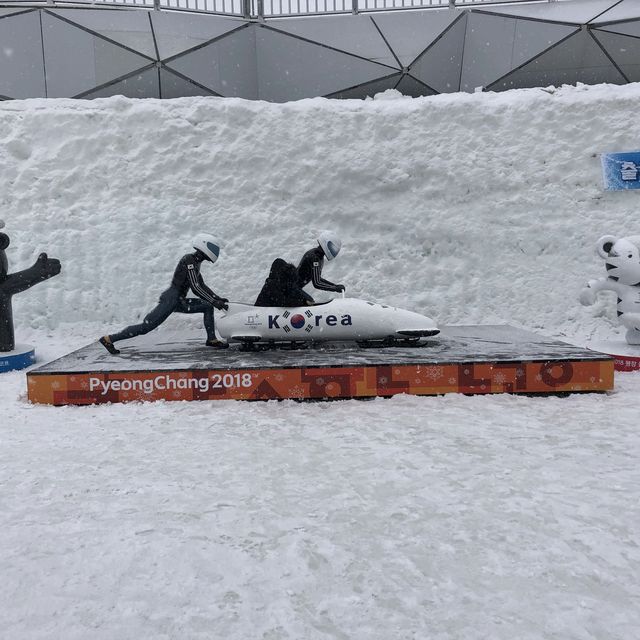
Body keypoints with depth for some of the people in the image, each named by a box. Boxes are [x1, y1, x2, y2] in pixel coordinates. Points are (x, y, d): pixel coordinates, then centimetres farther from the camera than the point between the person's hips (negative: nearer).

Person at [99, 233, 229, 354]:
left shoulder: (196, 262, 13)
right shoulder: (189, 260, -16)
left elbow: (201, 286, 21)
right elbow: (195, 287, -22)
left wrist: (218, 298, 12)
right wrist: (214, 301, -21)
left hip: (180, 301, 9)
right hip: (171, 299, -9)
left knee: (207, 306, 3)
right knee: (146, 326, -9)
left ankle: (211, 339, 3)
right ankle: (109, 339, 0)